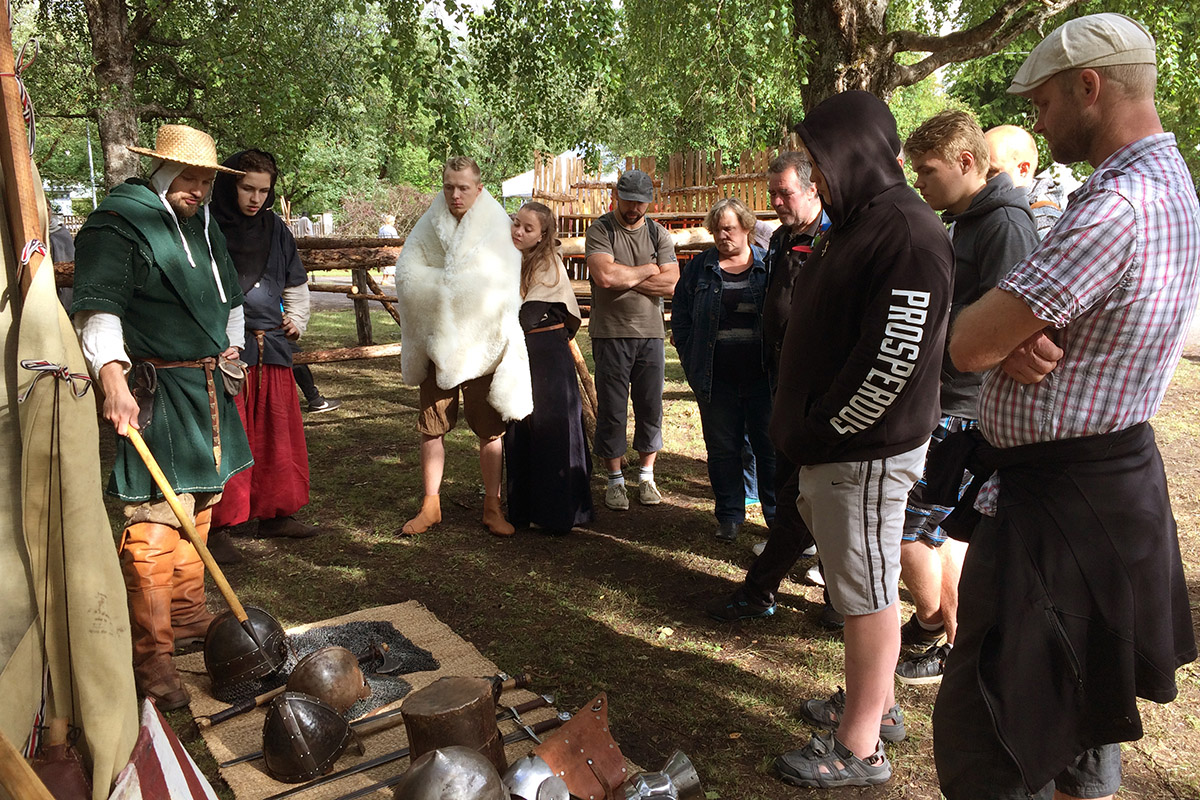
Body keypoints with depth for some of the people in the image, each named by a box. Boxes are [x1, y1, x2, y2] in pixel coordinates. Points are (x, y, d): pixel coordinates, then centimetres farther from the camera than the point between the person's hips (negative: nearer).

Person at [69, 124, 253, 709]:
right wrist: (113, 376, -37)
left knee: (197, 513, 16)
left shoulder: (204, 227, 17)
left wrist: (231, 342, 15)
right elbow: (97, 304, -23)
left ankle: (188, 617, 31)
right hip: (153, 392, -8)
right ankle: (150, 656, 0)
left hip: (208, 391, 9)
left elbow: (232, 297, 32)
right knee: (156, 522, -9)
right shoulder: (117, 224, -9)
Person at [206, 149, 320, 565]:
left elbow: (296, 285, 26)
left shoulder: (276, 229, 13)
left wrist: (296, 319, 13)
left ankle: (275, 514, 26)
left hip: (272, 347, 6)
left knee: (279, 434, 12)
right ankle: (217, 527, 7)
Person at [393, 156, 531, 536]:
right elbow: (406, 274, -4)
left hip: (482, 345, -2)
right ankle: (431, 505, 17)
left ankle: (492, 507, 13)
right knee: (431, 426, 6)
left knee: (490, 429, 2)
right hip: (436, 343, 2)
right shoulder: (428, 227, 6)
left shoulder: (499, 229, 0)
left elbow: (501, 287, -9)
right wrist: (453, 285, -14)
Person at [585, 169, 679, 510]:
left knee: (650, 408, 6)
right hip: (610, 333, -2)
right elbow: (604, 276, -18)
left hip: (651, 333, 3)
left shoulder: (658, 234, 9)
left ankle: (646, 476, 21)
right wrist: (647, 270, -5)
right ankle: (615, 480, 15)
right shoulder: (600, 230, -1)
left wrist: (623, 276, -9)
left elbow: (670, 284, -4)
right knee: (611, 409, 2)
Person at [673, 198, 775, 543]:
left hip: (763, 377, -1)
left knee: (770, 447, 6)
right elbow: (680, 316, 10)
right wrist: (691, 360, 1)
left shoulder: (768, 265, 3)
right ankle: (730, 515, 23)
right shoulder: (700, 268, 7)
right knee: (722, 449, 9)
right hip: (716, 378, 1)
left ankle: (778, 517, 19)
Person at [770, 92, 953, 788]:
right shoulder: (858, 224, 16)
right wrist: (807, 433, 12)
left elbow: (895, 360, -24)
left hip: (865, 453, -10)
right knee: (861, 586, 20)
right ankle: (875, 704, 37)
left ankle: (859, 749, 16)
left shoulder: (908, 233, -17)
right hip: (834, 448, 10)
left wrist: (822, 431, -15)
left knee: (867, 594, 2)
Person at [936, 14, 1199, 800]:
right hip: (1116, 474, 11)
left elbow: (966, 344, -23)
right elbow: (988, 338, 9)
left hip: (1058, 502, -11)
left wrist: (1001, 334, -2)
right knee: (1078, 712, 25)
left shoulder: (1115, 205, -23)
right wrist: (1015, 338, -13)